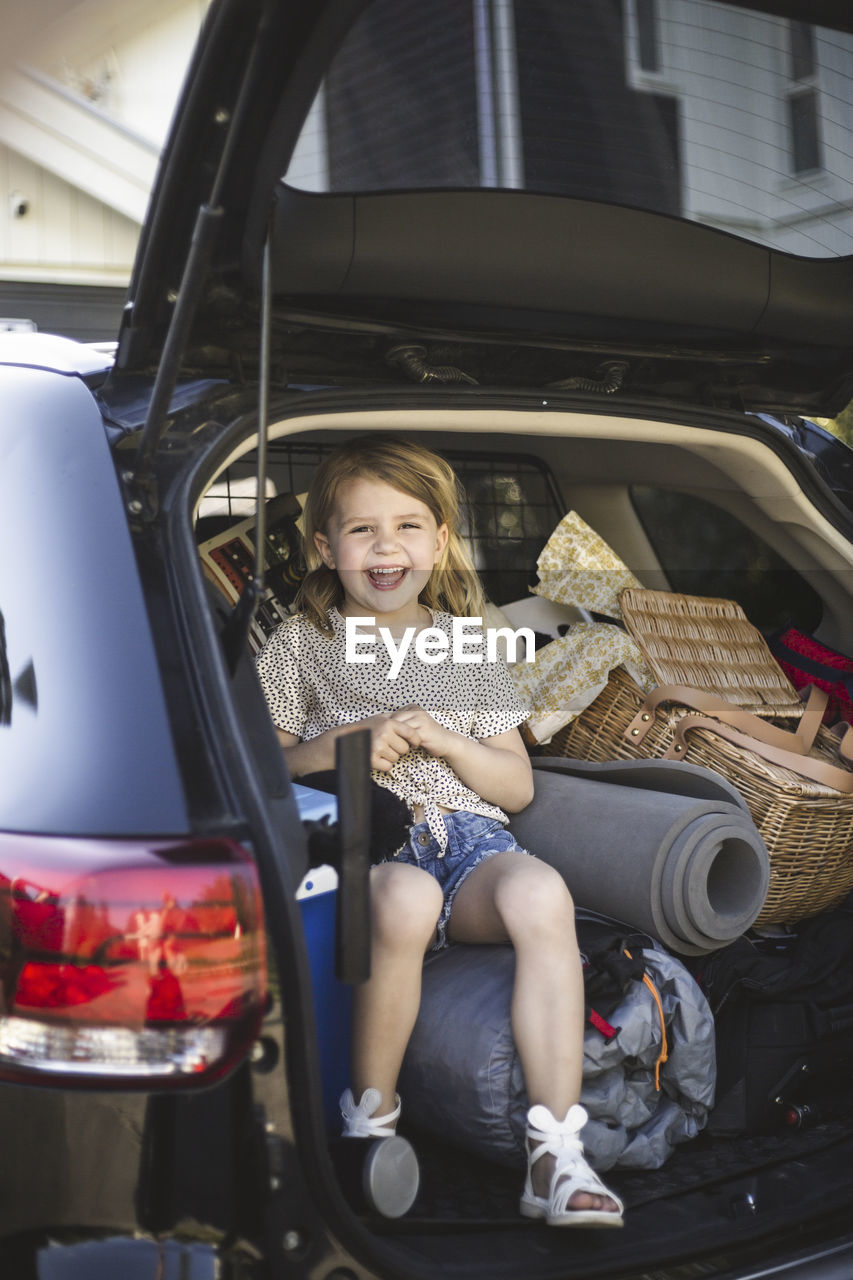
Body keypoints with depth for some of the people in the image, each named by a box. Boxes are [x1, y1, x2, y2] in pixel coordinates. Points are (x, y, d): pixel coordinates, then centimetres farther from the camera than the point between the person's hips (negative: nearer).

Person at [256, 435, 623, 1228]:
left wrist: (447, 741, -2)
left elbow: (517, 787, 17)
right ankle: (370, 1115, -17)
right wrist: (340, 750, -9)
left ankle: (556, 1158, -32)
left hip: (467, 835, 3)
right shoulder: (300, 644, 13)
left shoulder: (467, 649, 20)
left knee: (541, 893, -33)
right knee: (406, 898, -39)